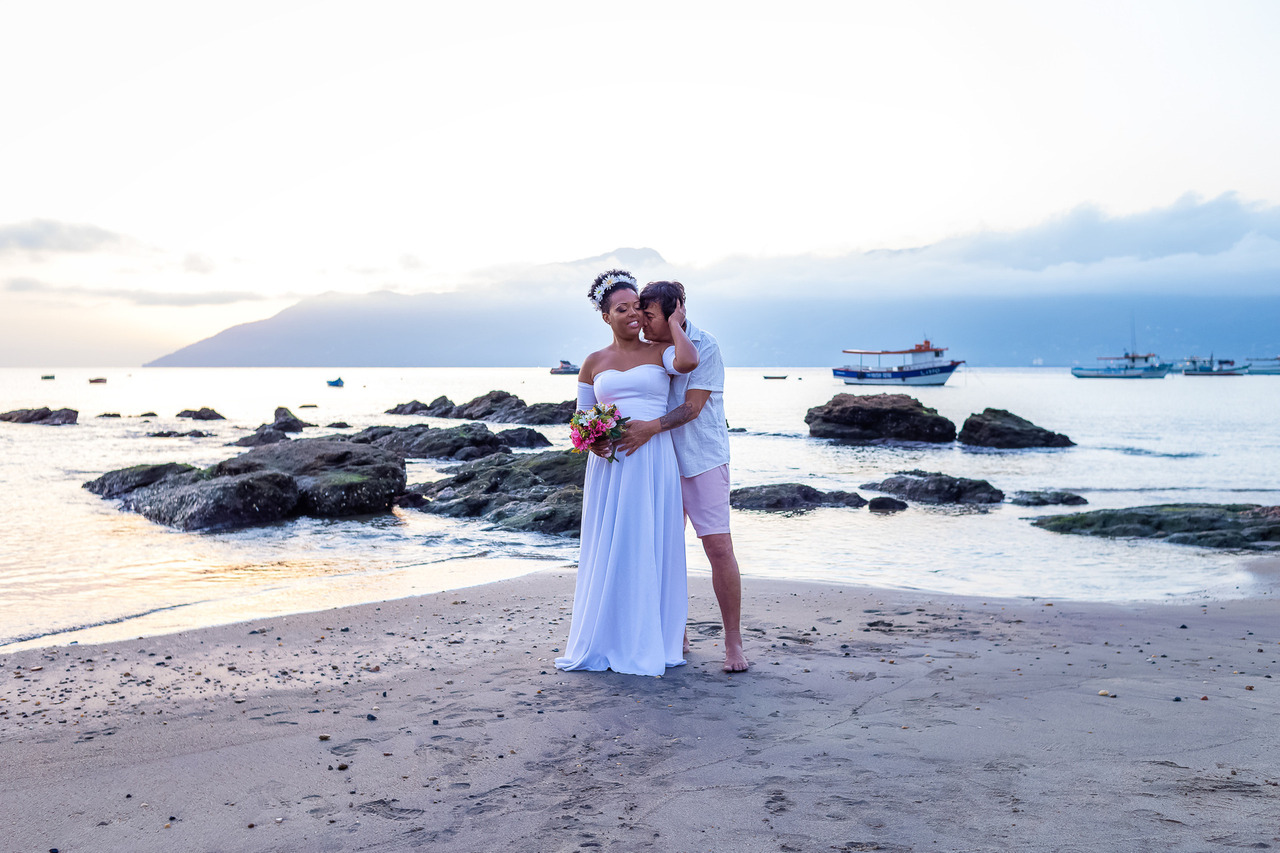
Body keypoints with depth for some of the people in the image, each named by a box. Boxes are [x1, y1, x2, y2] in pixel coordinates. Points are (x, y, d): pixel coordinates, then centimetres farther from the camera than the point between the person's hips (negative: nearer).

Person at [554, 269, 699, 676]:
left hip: (653, 460, -2)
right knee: (608, 549, 5)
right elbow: (582, 417, 16)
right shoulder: (594, 363, 11)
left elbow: (688, 361, -20)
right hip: (609, 463, 2)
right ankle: (606, 640, 16)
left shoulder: (660, 351, 3)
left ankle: (648, 642, 12)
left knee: (650, 548, 1)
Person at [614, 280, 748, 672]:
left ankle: (733, 643, 2)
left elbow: (692, 407, -17)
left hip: (702, 458, -5)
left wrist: (652, 427, -32)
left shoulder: (704, 346, -11)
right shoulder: (646, 348, 4)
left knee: (718, 547, -8)